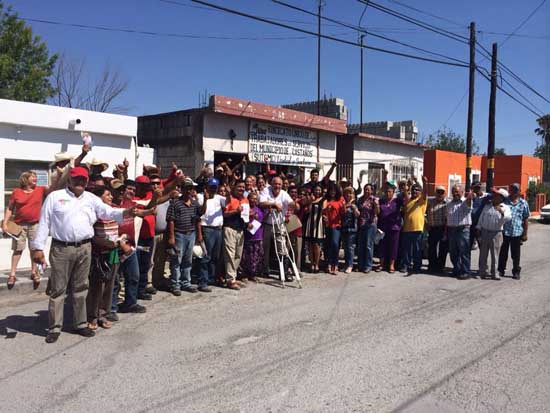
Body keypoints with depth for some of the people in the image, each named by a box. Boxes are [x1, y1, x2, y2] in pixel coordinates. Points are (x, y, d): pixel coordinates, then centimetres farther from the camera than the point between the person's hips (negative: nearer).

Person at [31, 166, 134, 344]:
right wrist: (38, 247, -5)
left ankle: (81, 323, 23)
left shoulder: (91, 198, 10)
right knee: (58, 288, 3)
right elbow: (44, 222, 0)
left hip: (84, 248, 3)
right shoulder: (55, 196, 2)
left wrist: (124, 212, -24)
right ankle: (55, 327, 13)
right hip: (61, 248, -3)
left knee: (81, 287, 12)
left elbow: (108, 212, -3)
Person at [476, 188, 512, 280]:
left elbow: (508, 217, -20)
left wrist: (502, 212, -38)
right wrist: (478, 228, 11)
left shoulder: (505, 207, -1)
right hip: (484, 232, 3)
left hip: (496, 234, -3)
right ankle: (482, 271, 15)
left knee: (495, 254, 3)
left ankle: (494, 273, 14)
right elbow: (481, 217, 14)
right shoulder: (487, 205, 9)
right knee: (483, 253, 6)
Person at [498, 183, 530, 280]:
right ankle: (501, 270, 21)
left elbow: (526, 219, 5)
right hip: (504, 231, 0)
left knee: (516, 254, 9)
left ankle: (516, 271, 20)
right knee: (503, 252, 9)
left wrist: (525, 233, 4)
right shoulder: (504, 201, 3)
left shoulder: (523, 203, 3)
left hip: (517, 233, 0)